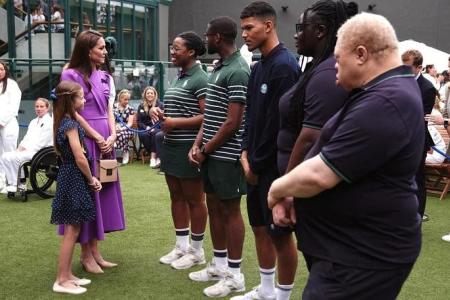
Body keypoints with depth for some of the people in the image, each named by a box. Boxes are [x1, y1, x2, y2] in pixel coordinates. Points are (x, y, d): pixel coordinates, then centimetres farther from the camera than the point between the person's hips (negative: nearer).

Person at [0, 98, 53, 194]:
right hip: (28, 150, 8)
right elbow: (27, 138, 19)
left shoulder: (50, 122, -6)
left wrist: (25, 149, -16)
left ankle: (14, 185, -13)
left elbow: (40, 142, -13)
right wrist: (20, 148, -1)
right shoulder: (34, 121, 22)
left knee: (13, 158, -26)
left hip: (39, 153, -8)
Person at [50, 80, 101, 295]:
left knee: (72, 230, 14)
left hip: (68, 176, 9)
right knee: (71, 231, -3)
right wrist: (91, 179, -6)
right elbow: (80, 158, -21)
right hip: (74, 178, -9)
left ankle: (67, 275, 22)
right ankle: (61, 281, 5)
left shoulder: (63, 121, 10)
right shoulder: (71, 124, -17)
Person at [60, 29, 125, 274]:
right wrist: (98, 138, -11)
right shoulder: (71, 75, -8)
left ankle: (95, 250, 20)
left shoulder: (103, 77, 12)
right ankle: (86, 254, 11)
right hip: (84, 139, -7)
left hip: (105, 140, 7)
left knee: (102, 191, 9)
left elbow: (108, 109, 12)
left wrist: (112, 136, -3)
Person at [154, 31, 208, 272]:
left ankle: (196, 251, 15)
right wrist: (159, 112, 6)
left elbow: (207, 117, -20)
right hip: (171, 146, 9)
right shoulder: (178, 78, 15)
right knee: (176, 197, 15)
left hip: (189, 148, -9)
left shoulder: (200, 79, -13)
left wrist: (176, 123, -20)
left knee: (194, 199, 3)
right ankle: (181, 245, 27)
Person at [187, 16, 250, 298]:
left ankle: (234, 275, 12)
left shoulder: (238, 71, -16)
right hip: (211, 153, 9)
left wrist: (206, 151, -12)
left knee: (230, 210, 0)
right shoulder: (219, 67, 13)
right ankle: (219, 265, 28)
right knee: (214, 207, 15)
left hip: (226, 155, -9)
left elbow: (233, 122, -19)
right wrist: (197, 145, 7)